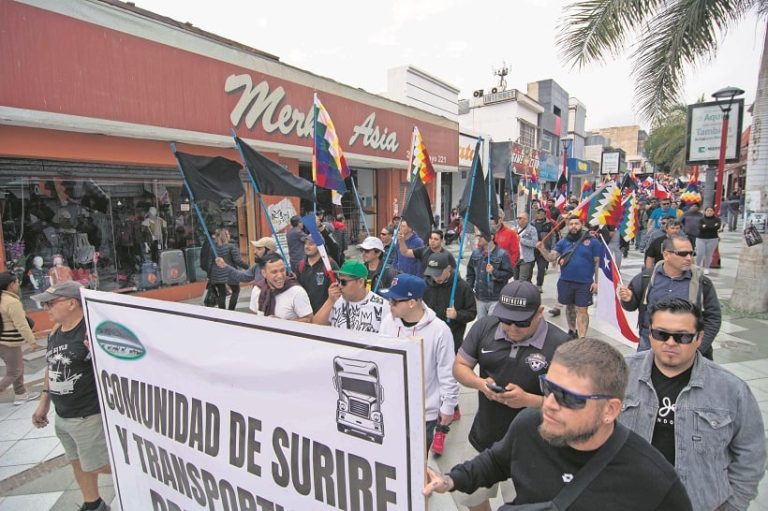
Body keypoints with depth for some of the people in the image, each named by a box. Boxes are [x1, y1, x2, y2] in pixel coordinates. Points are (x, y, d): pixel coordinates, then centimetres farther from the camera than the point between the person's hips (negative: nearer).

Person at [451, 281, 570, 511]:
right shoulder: (484, 326, -10)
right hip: (484, 440, 4)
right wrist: (480, 383, -21)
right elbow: (459, 366, -1)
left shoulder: (560, 344, -20)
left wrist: (528, 400, -29)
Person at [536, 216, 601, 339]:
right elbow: (551, 258, -2)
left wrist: (596, 281, -5)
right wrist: (542, 249, -21)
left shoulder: (592, 242, -3)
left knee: (582, 310, -1)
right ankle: (572, 331, 37)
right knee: (569, 307, 18)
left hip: (585, 283, -3)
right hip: (566, 281, 3)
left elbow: (597, 263, -1)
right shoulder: (563, 242, 4)